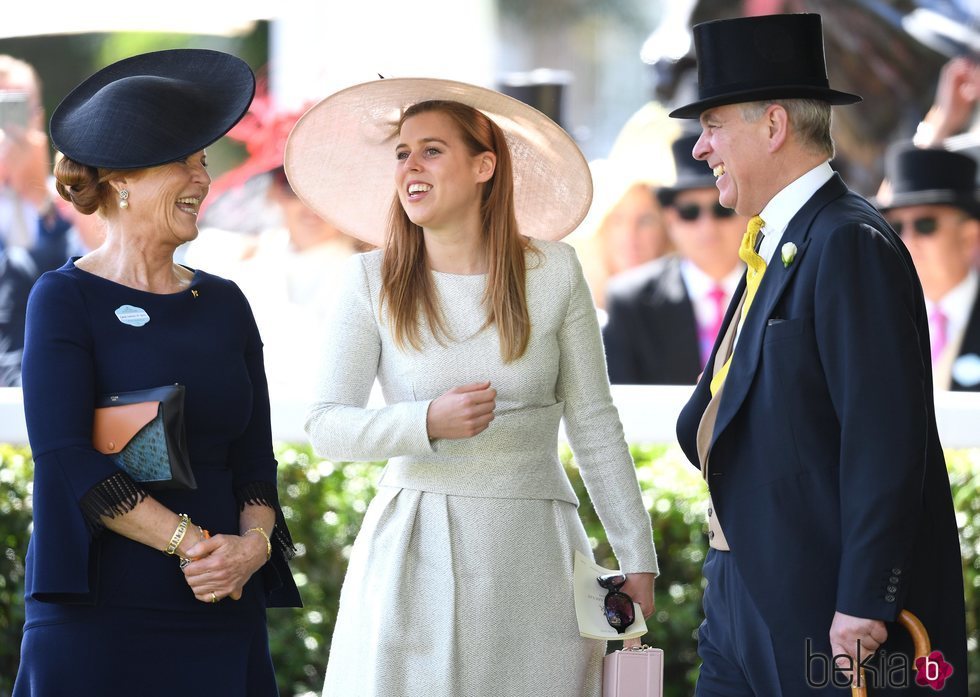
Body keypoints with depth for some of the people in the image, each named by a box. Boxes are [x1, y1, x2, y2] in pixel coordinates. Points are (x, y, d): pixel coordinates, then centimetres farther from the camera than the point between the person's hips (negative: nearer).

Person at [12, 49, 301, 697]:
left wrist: (253, 543, -10)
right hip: (100, 612, -4)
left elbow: (255, 457, 10)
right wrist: (193, 544, -17)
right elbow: (67, 460, -12)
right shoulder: (65, 300, -3)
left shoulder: (225, 304, 12)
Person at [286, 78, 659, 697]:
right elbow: (326, 427, -2)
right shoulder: (374, 281, 0)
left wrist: (637, 557, 4)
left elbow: (594, 424, 5)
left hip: (533, 553, 0)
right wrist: (428, 422, -19)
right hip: (415, 554, 0)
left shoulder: (552, 272, 1)